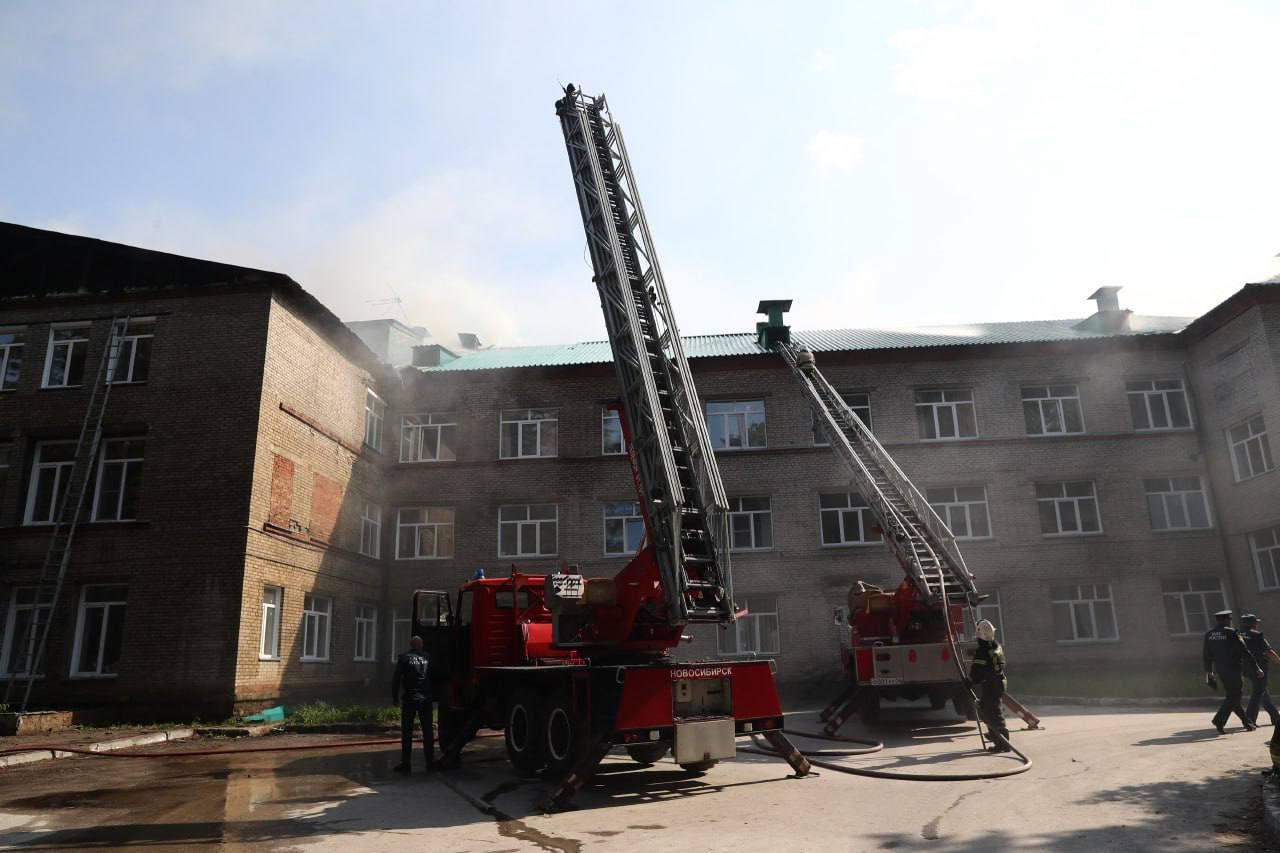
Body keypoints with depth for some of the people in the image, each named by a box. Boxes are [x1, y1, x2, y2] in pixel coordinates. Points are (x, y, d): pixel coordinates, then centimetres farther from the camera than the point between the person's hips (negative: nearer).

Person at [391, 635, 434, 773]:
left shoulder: (404, 658, -3)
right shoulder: (428, 658, 5)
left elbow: (396, 678, -5)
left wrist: (395, 696, 2)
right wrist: (433, 695, 19)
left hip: (409, 699, -3)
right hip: (426, 699, 3)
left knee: (407, 732, 3)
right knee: (427, 731, 10)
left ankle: (406, 763, 0)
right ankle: (430, 762, 12)